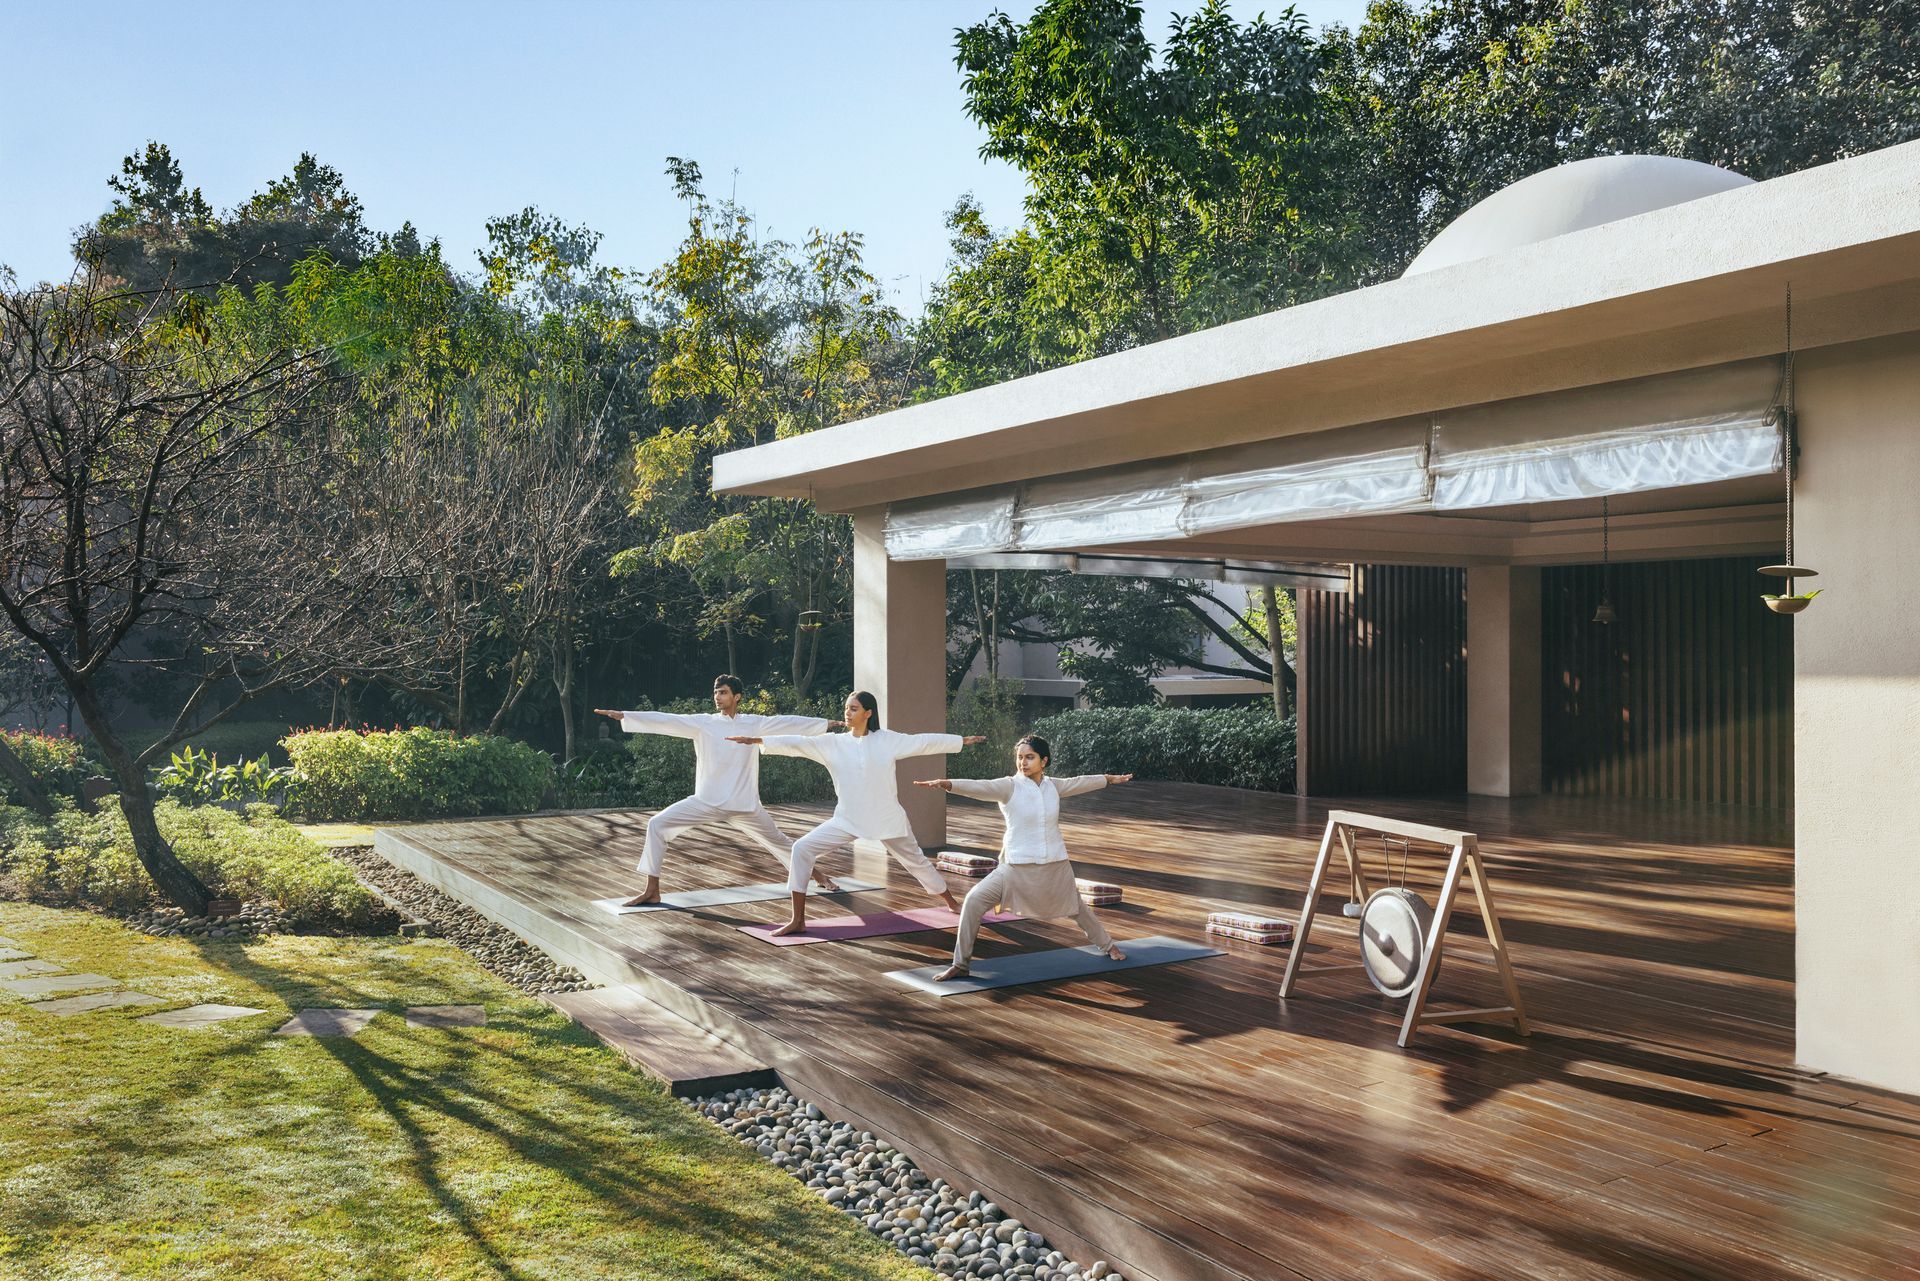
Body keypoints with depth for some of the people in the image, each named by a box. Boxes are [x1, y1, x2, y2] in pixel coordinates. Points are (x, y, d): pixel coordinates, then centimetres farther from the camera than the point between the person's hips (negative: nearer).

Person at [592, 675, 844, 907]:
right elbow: (666, 721, -11)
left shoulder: (754, 724, 0)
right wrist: (622, 716, -20)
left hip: (743, 804, 0)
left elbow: (788, 723, 6)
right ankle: (652, 891, -9)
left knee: (778, 839, 13)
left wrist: (827, 723, 9)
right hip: (707, 801, 0)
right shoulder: (703, 723, -3)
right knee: (658, 824, -15)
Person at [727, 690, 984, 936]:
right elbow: (798, 744, -12)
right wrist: (757, 740, -23)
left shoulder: (887, 740, -4)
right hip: (847, 820, 1)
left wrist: (963, 740, 2)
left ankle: (953, 904, 38)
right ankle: (798, 920, -6)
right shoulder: (833, 743, -3)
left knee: (916, 862, 13)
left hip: (887, 819, -1)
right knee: (802, 849, -13)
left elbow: (924, 742, 0)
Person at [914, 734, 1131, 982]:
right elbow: (979, 787, -30)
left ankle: (1107, 944, 51)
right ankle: (961, 964, -5)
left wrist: (1110, 778, 35)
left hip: (1055, 865, 3)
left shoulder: (1053, 786, 0)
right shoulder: (1009, 786, -12)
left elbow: (1080, 782, 19)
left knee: (1075, 906, 23)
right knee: (975, 901, -18)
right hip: (1017, 866, -3)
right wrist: (946, 783, -48)